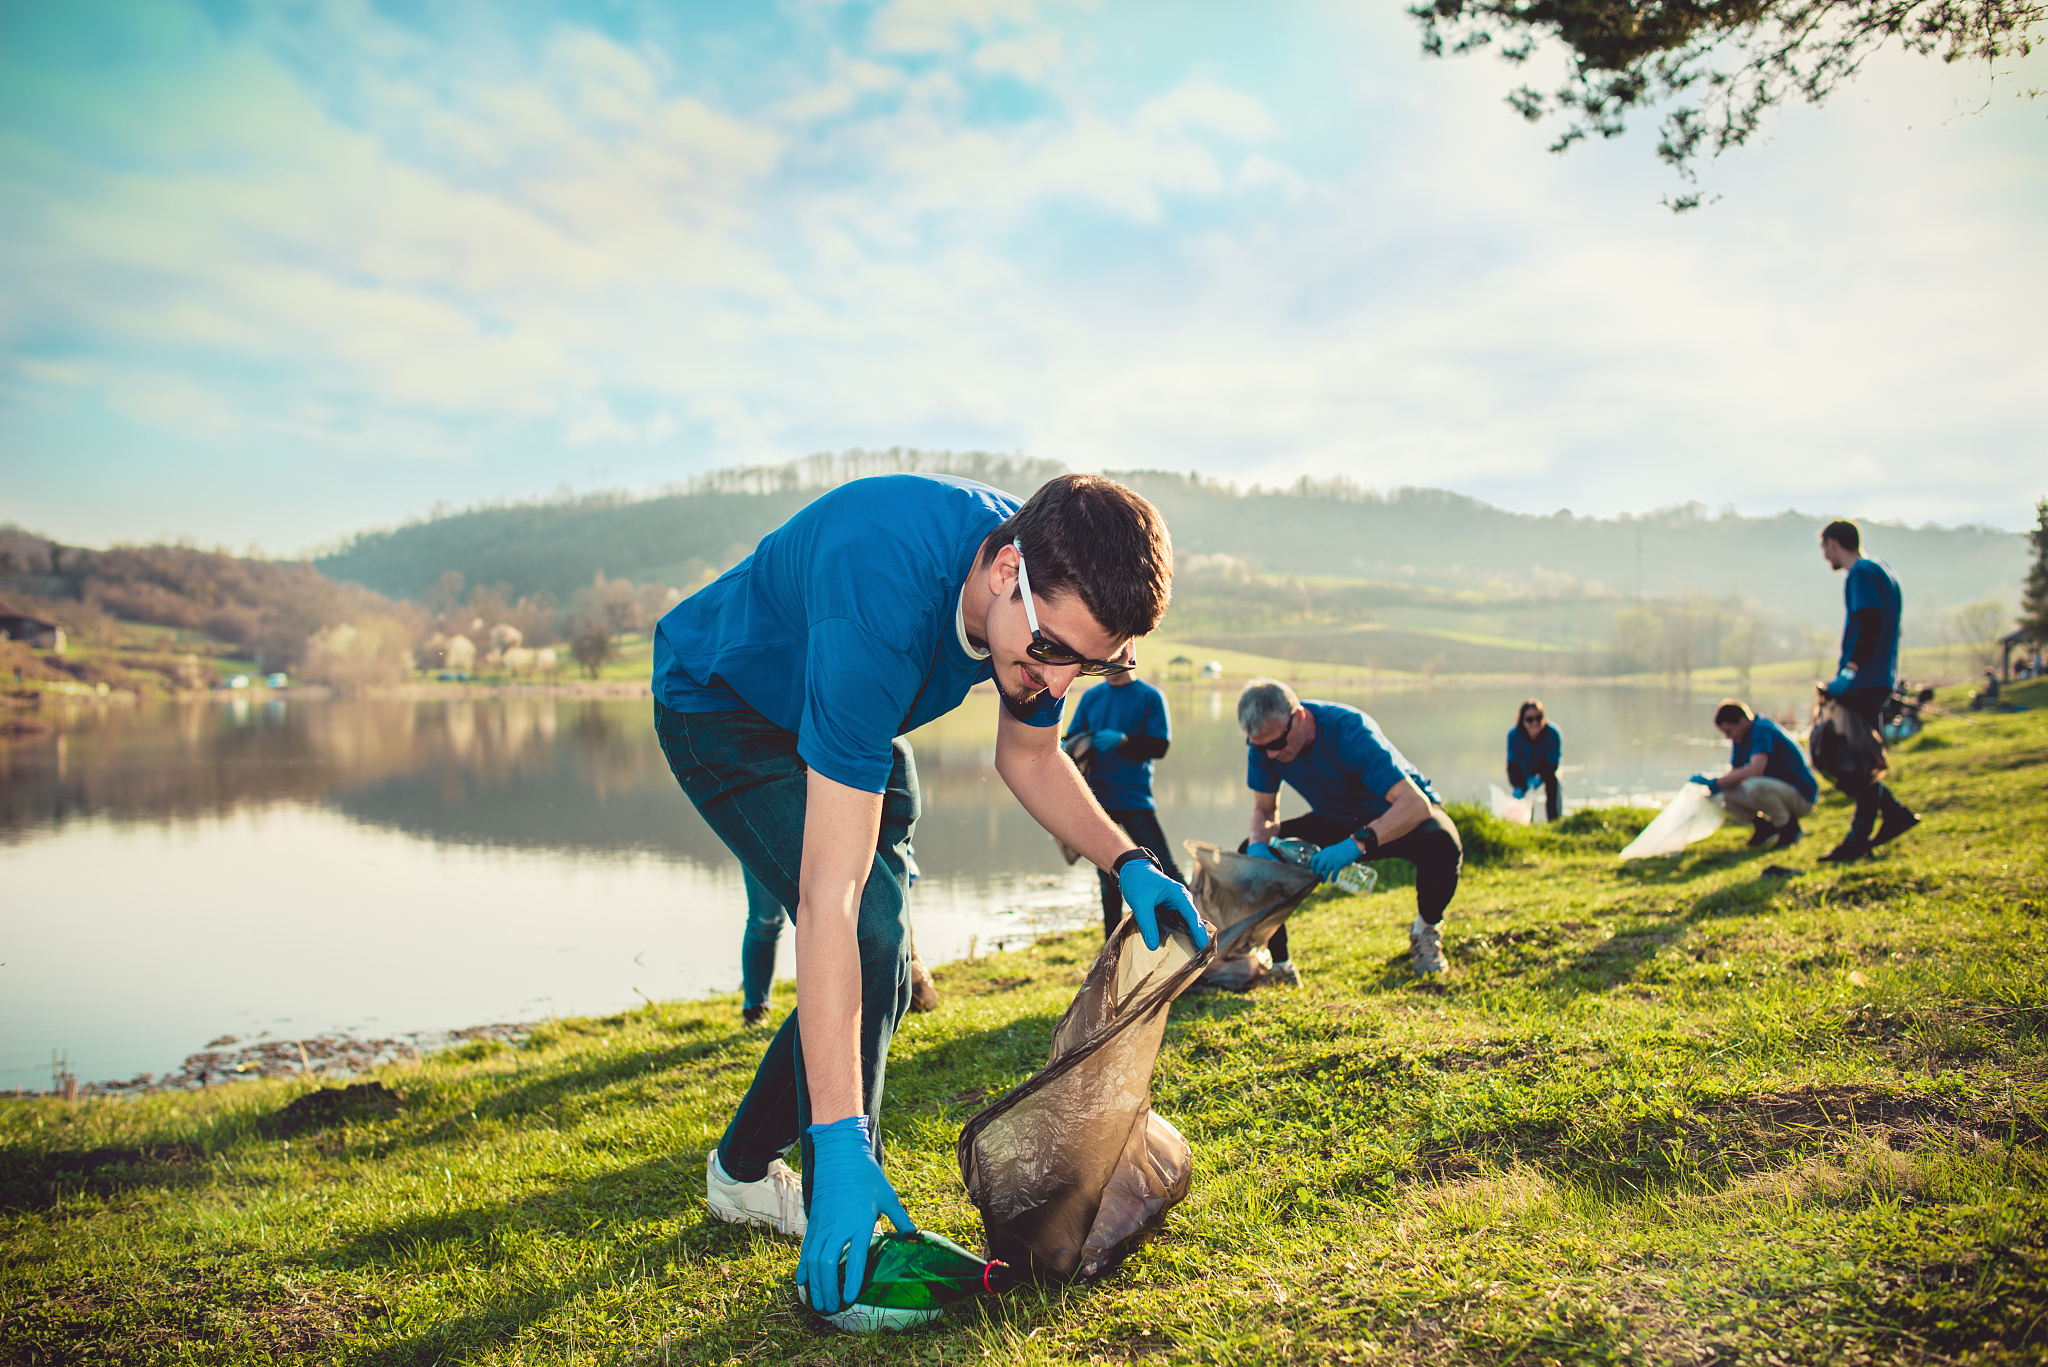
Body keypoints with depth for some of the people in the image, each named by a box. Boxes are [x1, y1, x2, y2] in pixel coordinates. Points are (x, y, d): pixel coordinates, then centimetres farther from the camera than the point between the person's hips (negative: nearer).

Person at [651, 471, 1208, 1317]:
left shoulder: (1055, 598, -22)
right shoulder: (882, 600, -44)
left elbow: (1028, 756, -1)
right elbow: (829, 896, -45)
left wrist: (1128, 863, -18)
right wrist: (840, 1141, -45)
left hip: (834, 719, 7)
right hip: (719, 705, -7)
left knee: (880, 973, 9)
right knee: (864, 932, -23)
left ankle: (743, 1170, 30)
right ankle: (846, 1251, -9)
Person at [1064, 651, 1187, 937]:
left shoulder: (1149, 696, -3)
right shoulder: (1091, 697, 10)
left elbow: (1160, 746, -9)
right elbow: (1073, 738, 12)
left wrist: (1122, 740, -21)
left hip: (1135, 797, -4)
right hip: (1097, 799, 4)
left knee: (1164, 867, -7)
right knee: (1109, 878, 12)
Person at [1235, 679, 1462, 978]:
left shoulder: (1349, 730, -35)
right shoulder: (1264, 740, -19)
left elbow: (1416, 804, -40)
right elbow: (1264, 808, -5)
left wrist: (1356, 843, -52)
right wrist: (1259, 842, -28)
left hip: (1402, 815, -4)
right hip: (1334, 821, 5)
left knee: (1441, 844, -38)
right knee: (1252, 854, -16)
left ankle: (1426, 931, -8)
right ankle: (1278, 962, -1)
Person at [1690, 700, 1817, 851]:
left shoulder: (1762, 730, -20)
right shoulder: (1741, 738, 8)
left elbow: (1755, 769, -33)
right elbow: (1734, 772, 11)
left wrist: (1715, 783, -30)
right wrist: (1715, 787, -10)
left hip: (1802, 795, -8)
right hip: (1778, 789, 9)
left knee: (1754, 785, -37)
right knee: (1726, 792, -8)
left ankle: (1789, 828, -13)